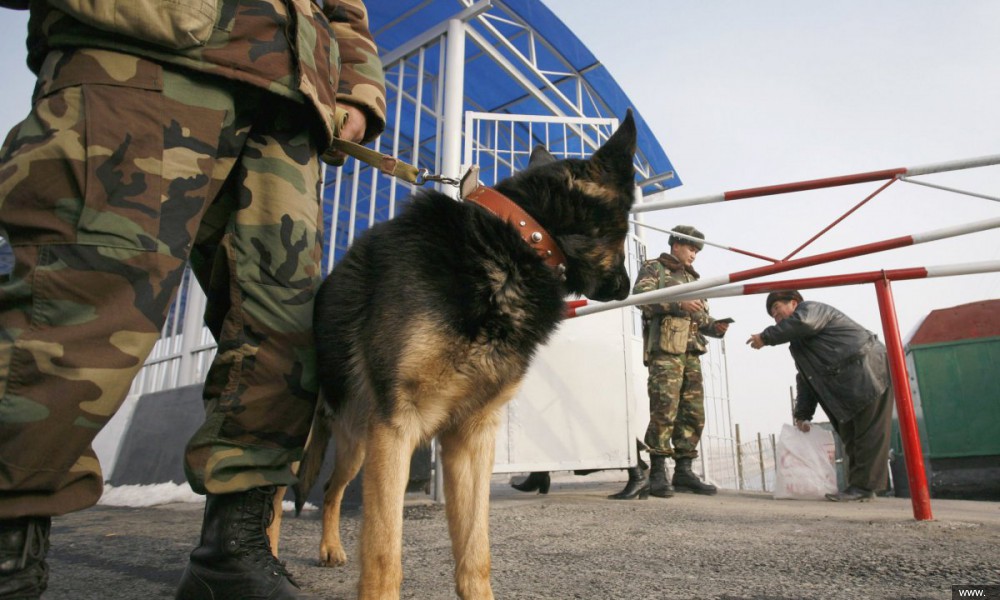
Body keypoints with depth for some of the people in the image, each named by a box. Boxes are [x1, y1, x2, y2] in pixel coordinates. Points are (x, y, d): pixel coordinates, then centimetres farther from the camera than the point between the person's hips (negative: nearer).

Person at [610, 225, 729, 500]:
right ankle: (657, 473, -7)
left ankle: (683, 472, 11)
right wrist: (679, 303, -18)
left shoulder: (692, 278, 29)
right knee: (664, 410, -13)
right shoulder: (653, 268, 8)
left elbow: (700, 317, 27)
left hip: (691, 352, 7)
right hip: (664, 348, -7)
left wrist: (714, 327, 6)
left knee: (694, 413, 4)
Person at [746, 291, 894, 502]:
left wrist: (765, 337, -18)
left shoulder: (810, 308, -1)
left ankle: (864, 486, -10)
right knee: (850, 435, 7)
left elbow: (802, 323, -27)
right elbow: (806, 379, 19)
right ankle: (858, 485, 10)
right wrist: (802, 414, 10)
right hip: (849, 386, 10)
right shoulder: (799, 346, 24)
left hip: (869, 371, -10)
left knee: (868, 433, -9)